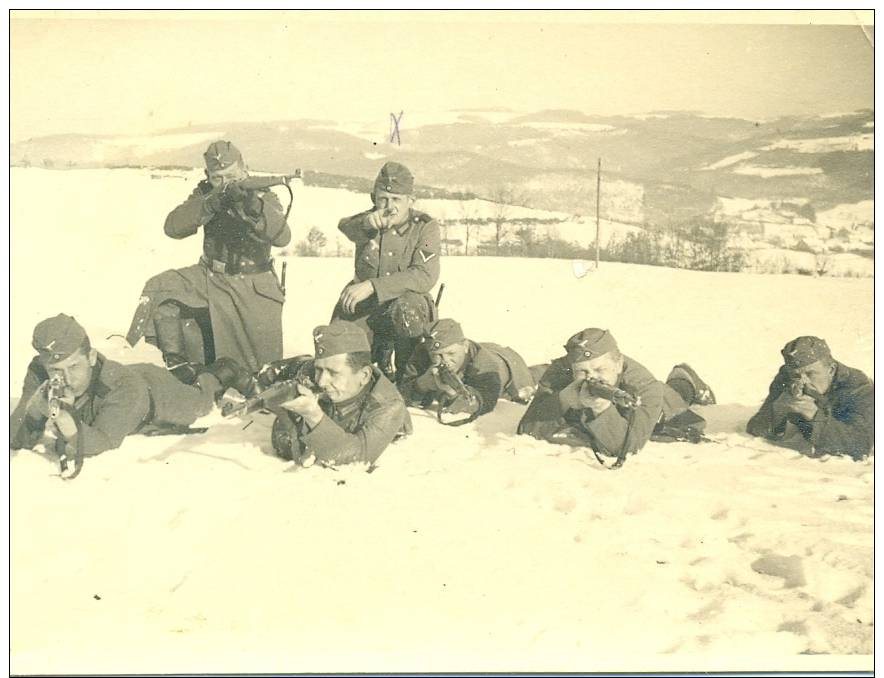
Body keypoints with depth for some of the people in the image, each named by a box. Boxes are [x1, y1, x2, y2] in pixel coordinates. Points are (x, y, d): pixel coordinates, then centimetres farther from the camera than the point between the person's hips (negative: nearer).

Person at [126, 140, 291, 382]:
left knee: (263, 362, -10)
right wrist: (210, 203, -26)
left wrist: (252, 204, -36)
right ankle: (175, 362, -14)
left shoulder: (263, 196, -5)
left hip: (254, 287, -2)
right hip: (210, 278, 3)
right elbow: (173, 226, -12)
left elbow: (282, 237, -23)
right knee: (161, 288, -21)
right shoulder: (205, 194, 2)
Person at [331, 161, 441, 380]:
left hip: (408, 305, -3)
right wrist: (366, 222, -46)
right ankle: (381, 350, 22)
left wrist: (372, 286, -31)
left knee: (406, 307, -37)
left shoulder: (425, 227, -9)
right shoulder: (368, 221, 1)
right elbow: (344, 227, -22)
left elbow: (425, 276, -22)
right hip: (362, 307, 3)